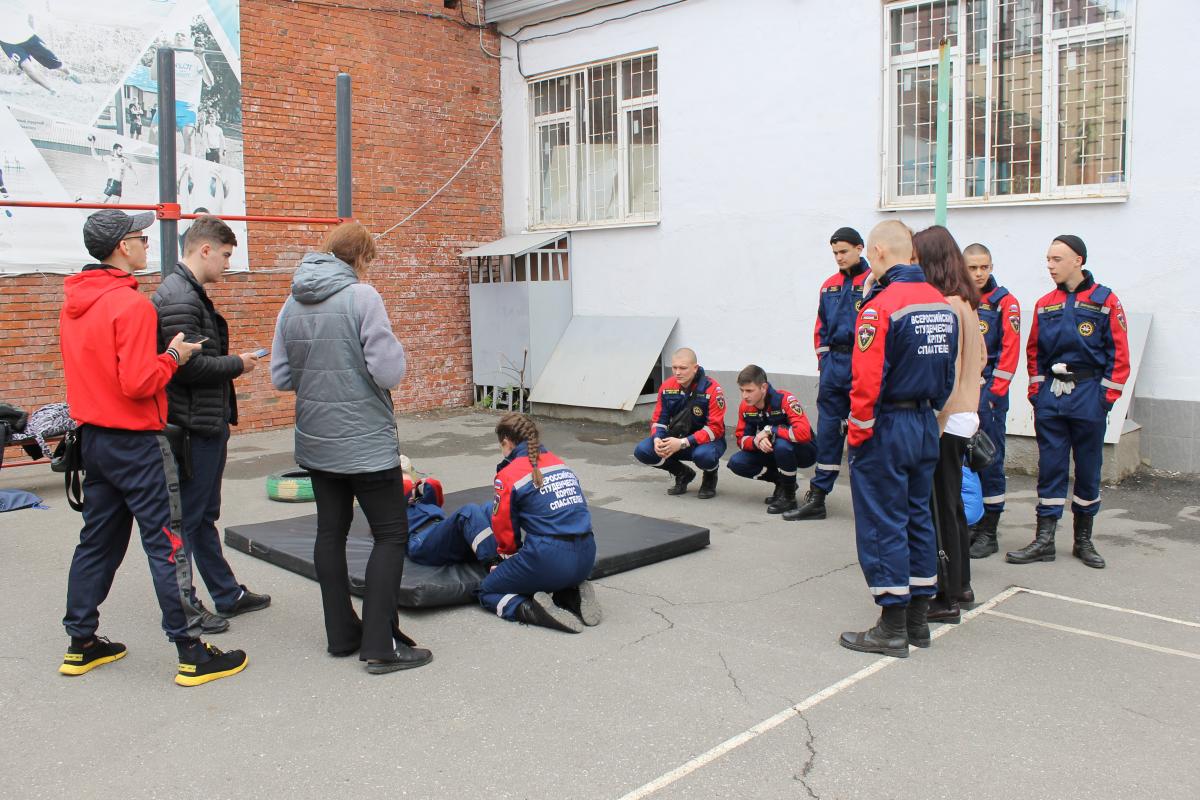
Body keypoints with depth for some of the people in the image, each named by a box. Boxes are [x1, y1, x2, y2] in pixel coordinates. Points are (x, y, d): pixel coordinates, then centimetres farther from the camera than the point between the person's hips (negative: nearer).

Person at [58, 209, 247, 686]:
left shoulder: (74, 303, 8)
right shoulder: (131, 303, -18)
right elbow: (140, 383, -23)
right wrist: (173, 356, -8)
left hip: (93, 438, 9)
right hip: (136, 443, -9)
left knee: (97, 540, 17)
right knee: (168, 544, -3)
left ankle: (81, 644, 27)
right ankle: (192, 655, 2)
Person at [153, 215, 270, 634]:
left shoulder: (191, 293, 14)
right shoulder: (178, 297, -18)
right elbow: (186, 366, -24)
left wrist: (231, 361, 5)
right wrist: (237, 364, -12)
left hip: (208, 423, 11)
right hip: (193, 426, -11)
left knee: (205, 516, 18)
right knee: (186, 518, 1)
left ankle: (228, 595, 29)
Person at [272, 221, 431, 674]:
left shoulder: (293, 303, 6)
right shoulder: (362, 296, -14)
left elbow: (281, 376, 8)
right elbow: (390, 372, -18)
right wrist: (391, 344, 0)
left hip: (316, 442, 7)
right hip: (366, 441, -7)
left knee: (331, 532, 14)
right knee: (391, 534, 2)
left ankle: (342, 633, 23)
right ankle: (380, 645, -1)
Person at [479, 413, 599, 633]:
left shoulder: (508, 474, -4)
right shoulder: (559, 463, 14)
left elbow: (505, 528, 2)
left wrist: (508, 557, 26)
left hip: (547, 557, -6)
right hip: (586, 558, 6)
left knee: (488, 592, 17)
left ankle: (531, 610, -11)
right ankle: (574, 596, 7)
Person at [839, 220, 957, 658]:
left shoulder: (881, 306, -18)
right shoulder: (942, 304, 7)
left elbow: (867, 380, -21)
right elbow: (948, 373, 12)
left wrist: (858, 433, -11)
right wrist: (929, 411, 19)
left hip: (886, 428, -8)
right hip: (926, 425, 8)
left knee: (883, 526, 1)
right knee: (918, 519, 15)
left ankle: (892, 629, 7)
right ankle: (918, 619, 24)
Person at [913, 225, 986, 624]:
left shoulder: (943, 305, -17)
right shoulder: (966, 303, 11)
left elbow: (944, 371, -20)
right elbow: (980, 358, 19)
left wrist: (932, 422, -17)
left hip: (944, 422, -10)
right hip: (962, 417, 10)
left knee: (941, 510, -1)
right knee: (952, 505, 19)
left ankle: (947, 599, 8)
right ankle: (960, 585, 32)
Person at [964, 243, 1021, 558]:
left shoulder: (1004, 302, -2)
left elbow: (1010, 350, -8)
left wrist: (993, 392, -13)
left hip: (988, 389, -4)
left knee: (989, 459, -1)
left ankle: (988, 532, 6)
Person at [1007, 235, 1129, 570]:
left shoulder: (1105, 301, -3)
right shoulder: (1044, 305, 8)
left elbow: (1118, 353, -4)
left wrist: (1108, 395, -9)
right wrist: (1036, 389, 5)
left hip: (1088, 394, -3)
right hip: (1050, 395, 3)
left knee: (1088, 467, 6)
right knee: (1050, 467, 4)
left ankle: (1083, 540, 19)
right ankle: (1044, 540, 8)